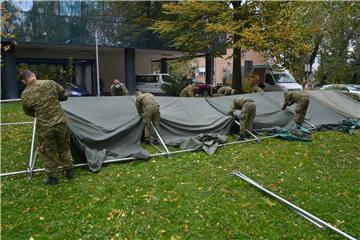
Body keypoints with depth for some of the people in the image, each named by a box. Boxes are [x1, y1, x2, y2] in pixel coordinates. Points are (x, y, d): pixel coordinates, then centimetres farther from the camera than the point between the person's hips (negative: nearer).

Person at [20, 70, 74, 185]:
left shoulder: (25, 95, -3)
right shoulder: (49, 83, -5)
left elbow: (29, 113, 10)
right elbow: (65, 96, 4)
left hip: (44, 127, -1)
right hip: (60, 123, 1)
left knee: (49, 152, 16)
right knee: (64, 148, 20)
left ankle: (52, 177, 28)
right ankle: (69, 171, 32)